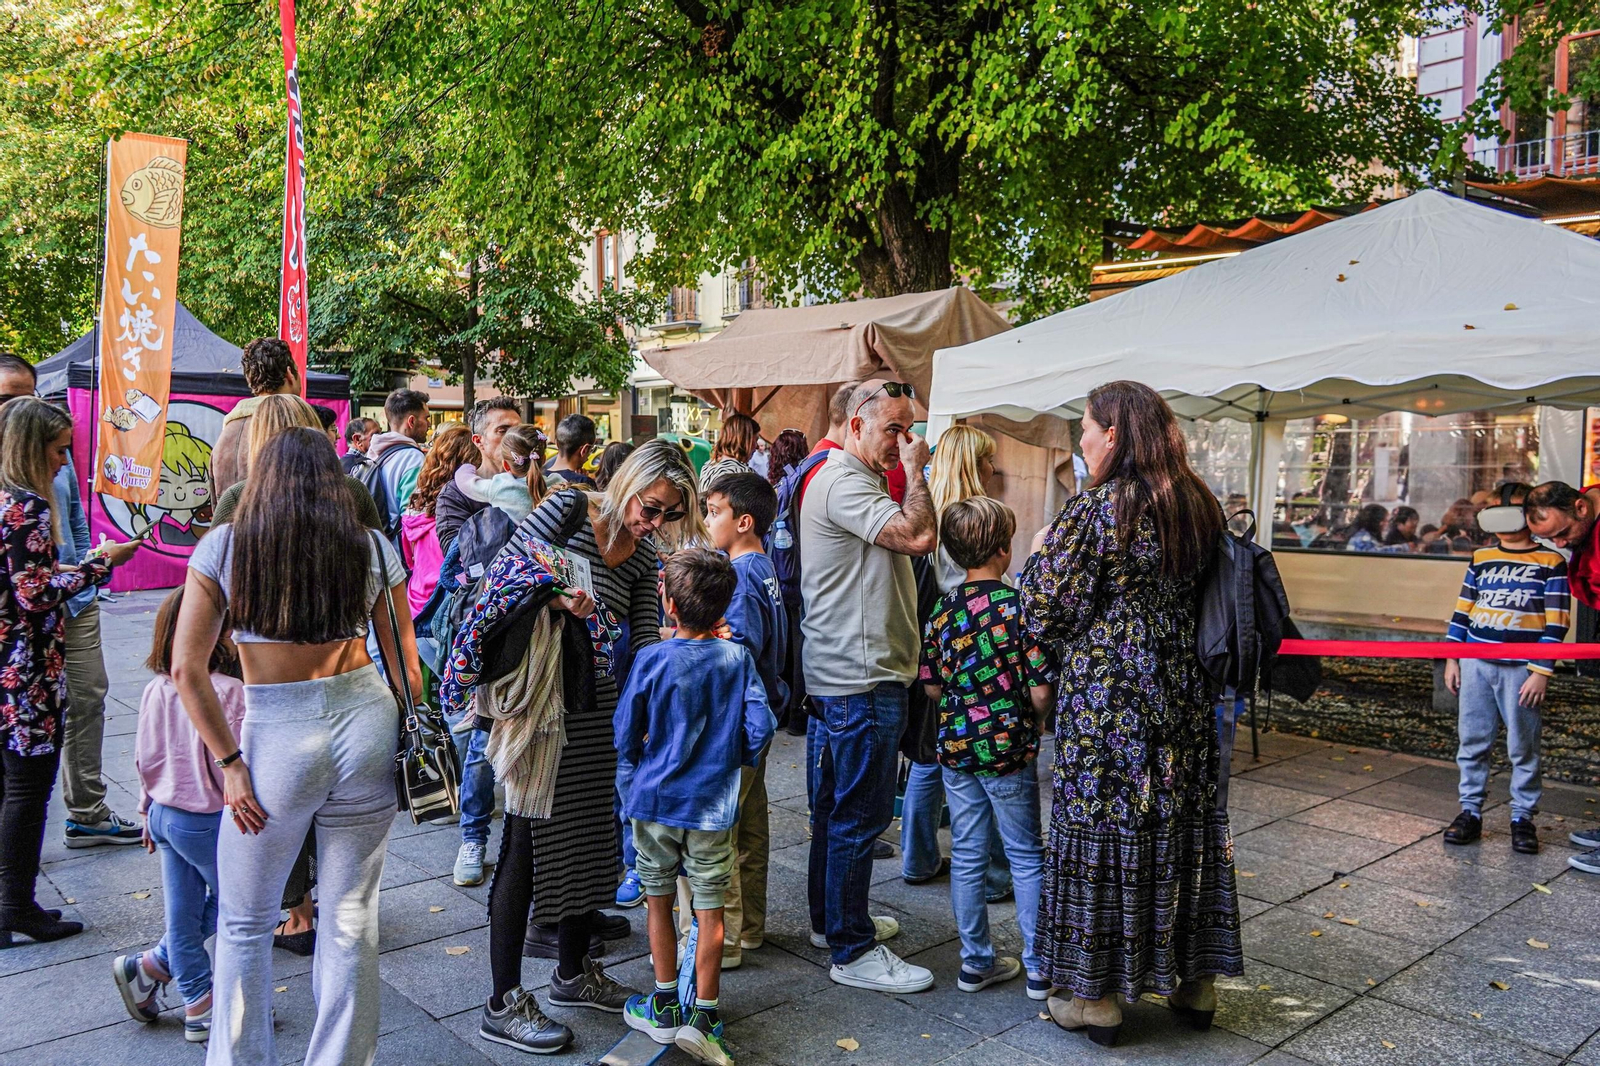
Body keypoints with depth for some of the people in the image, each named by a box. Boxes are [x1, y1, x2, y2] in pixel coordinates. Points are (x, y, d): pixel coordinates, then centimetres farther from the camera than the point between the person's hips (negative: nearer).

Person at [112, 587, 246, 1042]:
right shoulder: (227, 691, -23)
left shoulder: (156, 690, -1)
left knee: (182, 912, 15)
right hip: (208, 820, -7)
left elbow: (144, 759, 8)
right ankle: (151, 966, 20)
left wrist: (149, 810, 20)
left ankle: (198, 1006, 24)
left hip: (165, 813, 7)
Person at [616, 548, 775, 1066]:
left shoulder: (651, 660, -11)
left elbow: (625, 736, -6)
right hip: (714, 806, 0)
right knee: (710, 910, 8)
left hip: (655, 800, 0)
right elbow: (760, 725, -8)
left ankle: (665, 1007, 27)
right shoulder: (737, 658, -7)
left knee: (659, 901, 16)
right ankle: (703, 1016, 11)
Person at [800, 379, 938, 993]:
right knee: (860, 812, -4)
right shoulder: (843, 484, -17)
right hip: (862, 675, -12)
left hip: (845, 672, 12)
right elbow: (919, 537, -25)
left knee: (837, 802, 20)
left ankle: (831, 919, 34)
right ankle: (853, 952, 6)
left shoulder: (853, 479, 18)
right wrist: (914, 470, -15)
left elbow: (909, 539, 20)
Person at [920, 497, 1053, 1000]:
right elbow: (1041, 689, -14)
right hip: (1008, 748, -4)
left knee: (967, 856, 13)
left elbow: (933, 687, 3)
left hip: (956, 746, 4)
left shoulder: (943, 609, -1)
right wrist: (1034, 722, 6)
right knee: (1027, 857, 9)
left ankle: (976, 961, 23)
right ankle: (1038, 967, 17)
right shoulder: (1019, 605, -14)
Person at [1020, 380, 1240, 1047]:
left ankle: (1097, 996, 15)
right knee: (1182, 823, 15)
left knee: (1101, 826, 4)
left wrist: (1042, 553, 4)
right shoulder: (1196, 505, 6)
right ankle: (1195, 982, 28)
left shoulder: (1095, 507, -15)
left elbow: (1047, 611, -12)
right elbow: (1198, 595, 16)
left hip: (1105, 694, -7)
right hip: (1181, 690, 7)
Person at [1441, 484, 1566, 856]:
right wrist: (1451, 659, 10)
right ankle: (1470, 810, 16)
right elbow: (1462, 611, 14)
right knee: (1472, 741, 7)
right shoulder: (1481, 558, 10)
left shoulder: (1550, 562, -1)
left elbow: (1555, 623, -4)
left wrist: (1541, 672, -9)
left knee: (1523, 748, 4)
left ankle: (1522, 816, 16)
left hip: (1520, 669, -4)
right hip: (1475, 664, 4)